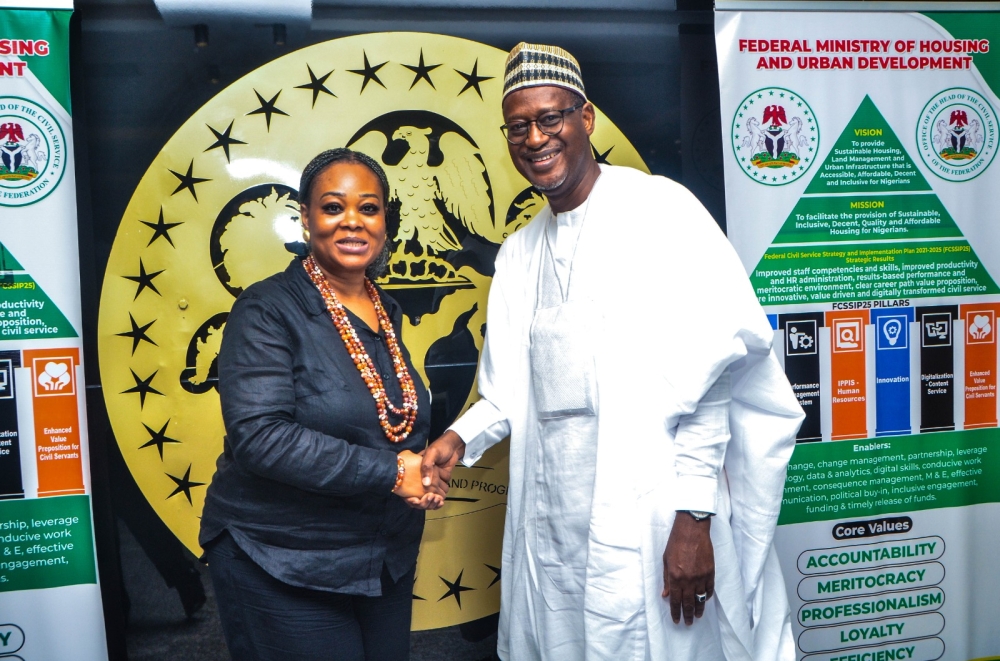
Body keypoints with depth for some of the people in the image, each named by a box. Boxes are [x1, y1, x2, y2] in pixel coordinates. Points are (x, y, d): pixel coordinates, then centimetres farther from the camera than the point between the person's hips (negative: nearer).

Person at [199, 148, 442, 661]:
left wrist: (420, 468, -1)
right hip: (283, 570, -6)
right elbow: (259, 436, -25)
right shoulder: (268, 310, -14)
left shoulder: (387, 312, 7)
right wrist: (389, 471, -24)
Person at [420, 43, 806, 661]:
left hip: (646, 516, -6)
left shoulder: (659, 209, -8)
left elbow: (706, 369, -14)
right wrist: (462, 437, 0)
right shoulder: (520, 251, 13)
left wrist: (694, 513, -18)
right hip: (551, 526, 6)